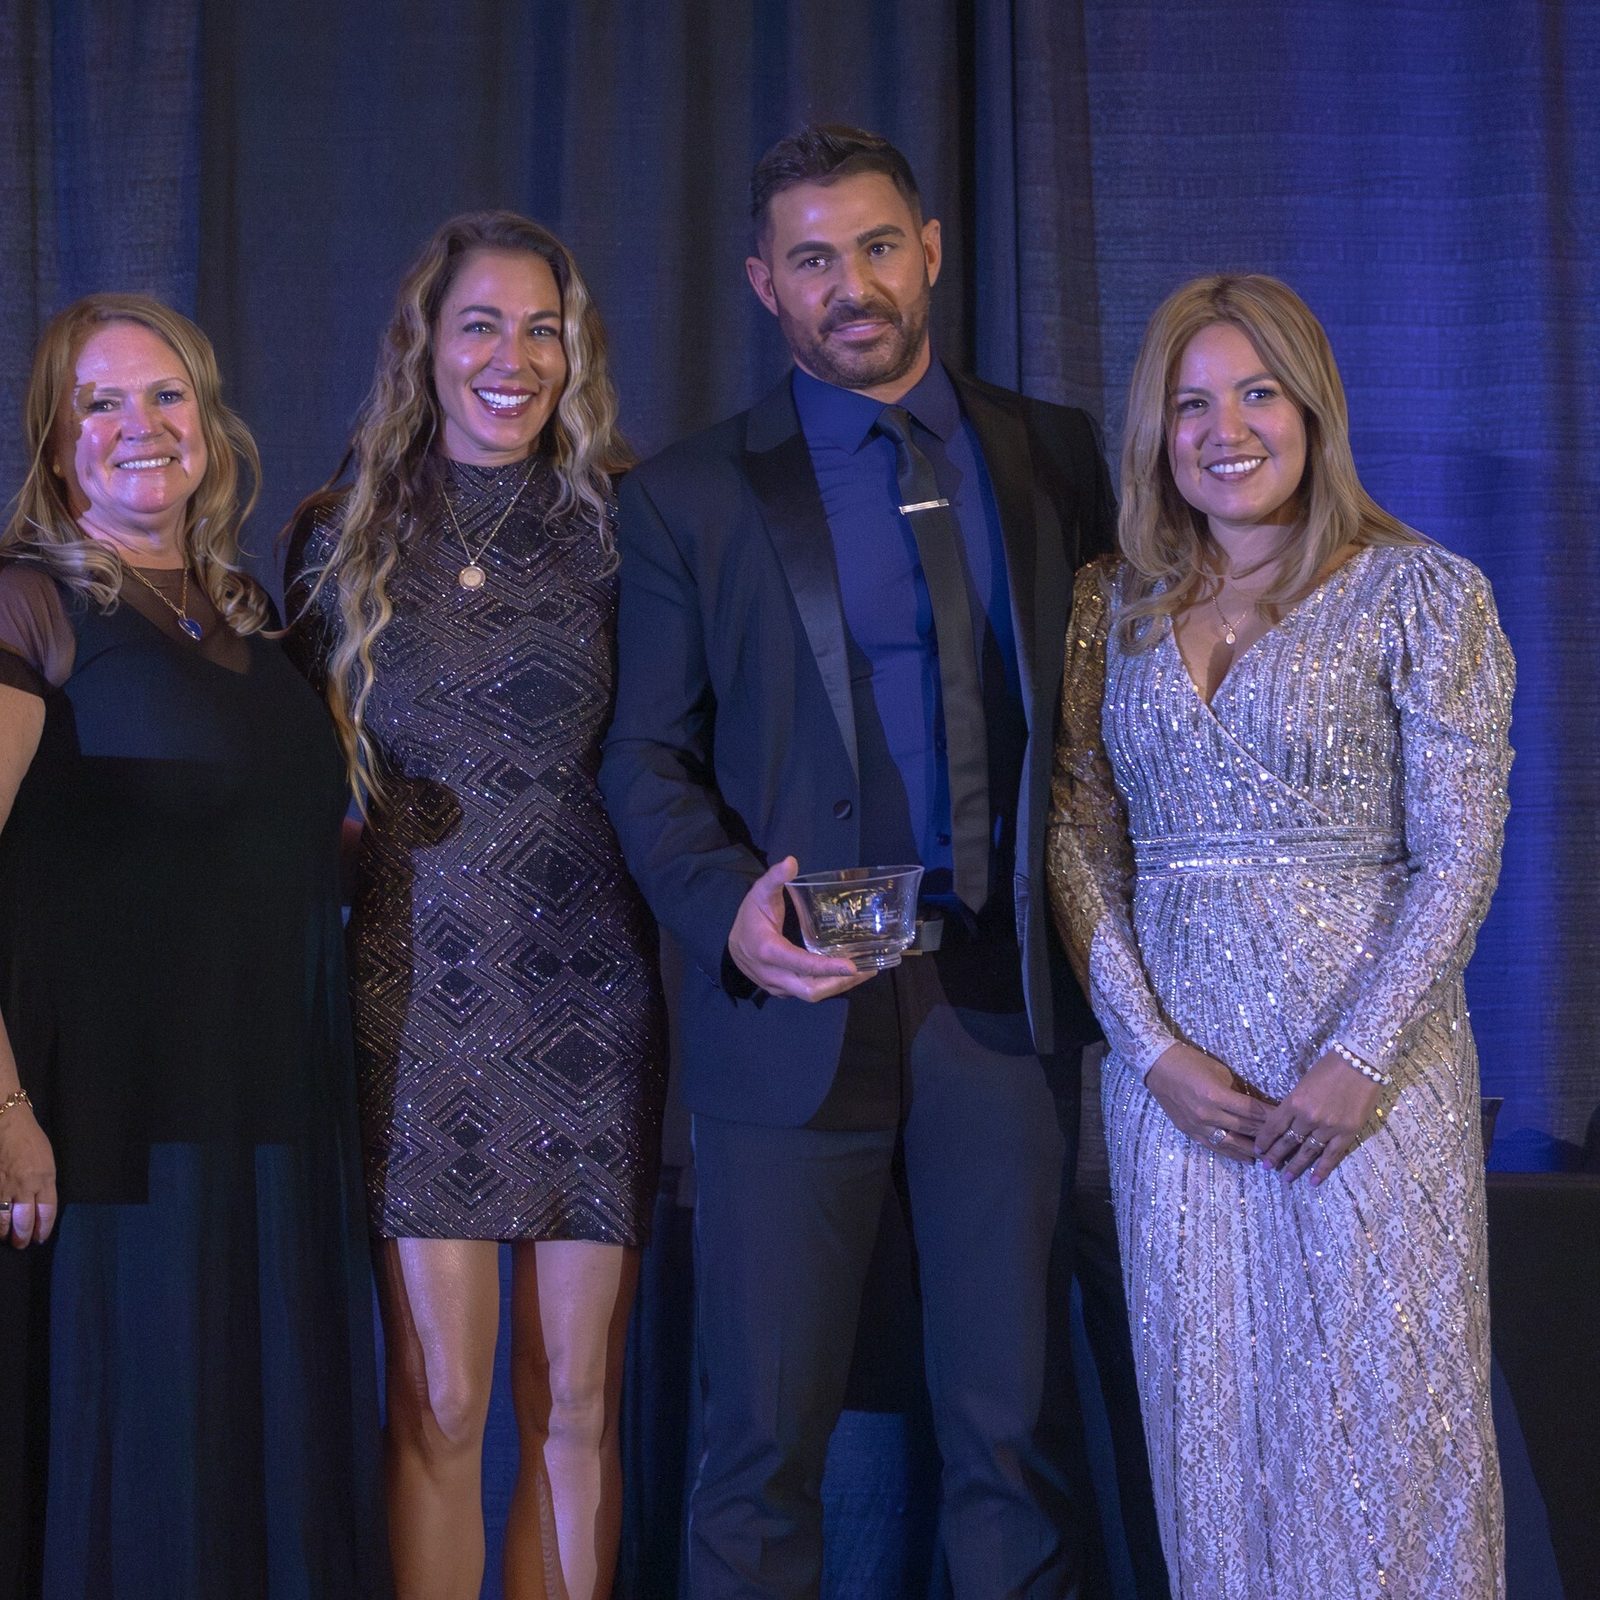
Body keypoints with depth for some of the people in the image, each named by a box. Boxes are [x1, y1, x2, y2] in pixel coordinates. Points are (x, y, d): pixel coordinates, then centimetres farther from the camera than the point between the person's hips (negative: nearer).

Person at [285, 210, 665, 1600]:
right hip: (417, 993, 0)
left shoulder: (620, 532, 4)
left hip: (590, 994, 0)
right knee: (438, 1406, 0)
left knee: (576, 1409, 5)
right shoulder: (344, 539, 7)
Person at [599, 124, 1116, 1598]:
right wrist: (729, 912, -16)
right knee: (766, 1436, 4)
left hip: (1008, 996, 2)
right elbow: (648, 756, 3)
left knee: (1010, 1422, 9)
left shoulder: (1054, 457, 10)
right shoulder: (691, 496, 4)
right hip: (801, 1004, -1)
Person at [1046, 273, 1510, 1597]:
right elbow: (1077, 840, 4)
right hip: (1170, 1058, 3)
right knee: (1208, 1403, 9)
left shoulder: (1422, 595, -3)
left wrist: (1362, 1059, -14)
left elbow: (1459, 857, -5)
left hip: (1369, 1049, -3)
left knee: (1377, 1402, 2)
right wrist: (1153, 1044, -7)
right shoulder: (1111, 607, 8)